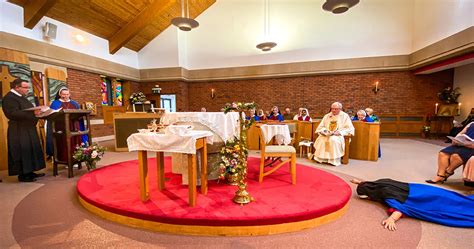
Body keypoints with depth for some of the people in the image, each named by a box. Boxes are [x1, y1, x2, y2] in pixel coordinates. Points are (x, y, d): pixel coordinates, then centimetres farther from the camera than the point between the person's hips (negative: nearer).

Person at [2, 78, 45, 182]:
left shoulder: (21, 97, 16)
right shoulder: (9, 98, -14)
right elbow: (13, 113, -26)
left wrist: (36, 111, 6)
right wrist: (33, 113, -33)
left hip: (27, 129, 10)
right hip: (19, 131, -10)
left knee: (31, 150, 12)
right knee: (22, 152, -4)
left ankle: (29, 172, 20)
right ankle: (23, 175, 5)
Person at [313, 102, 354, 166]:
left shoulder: (345, 116, 3)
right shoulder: (327, 116, 14)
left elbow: (349, 128, -4)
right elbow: (320, 126, 14)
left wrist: (339, 132, -18)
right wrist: (324, 131, -8)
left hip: (338, 135, -4)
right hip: (327, 134, 4)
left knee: (333, 140, -36)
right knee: (320, 139, -26)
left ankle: (335, 160, -27)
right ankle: (320, 158, -18)